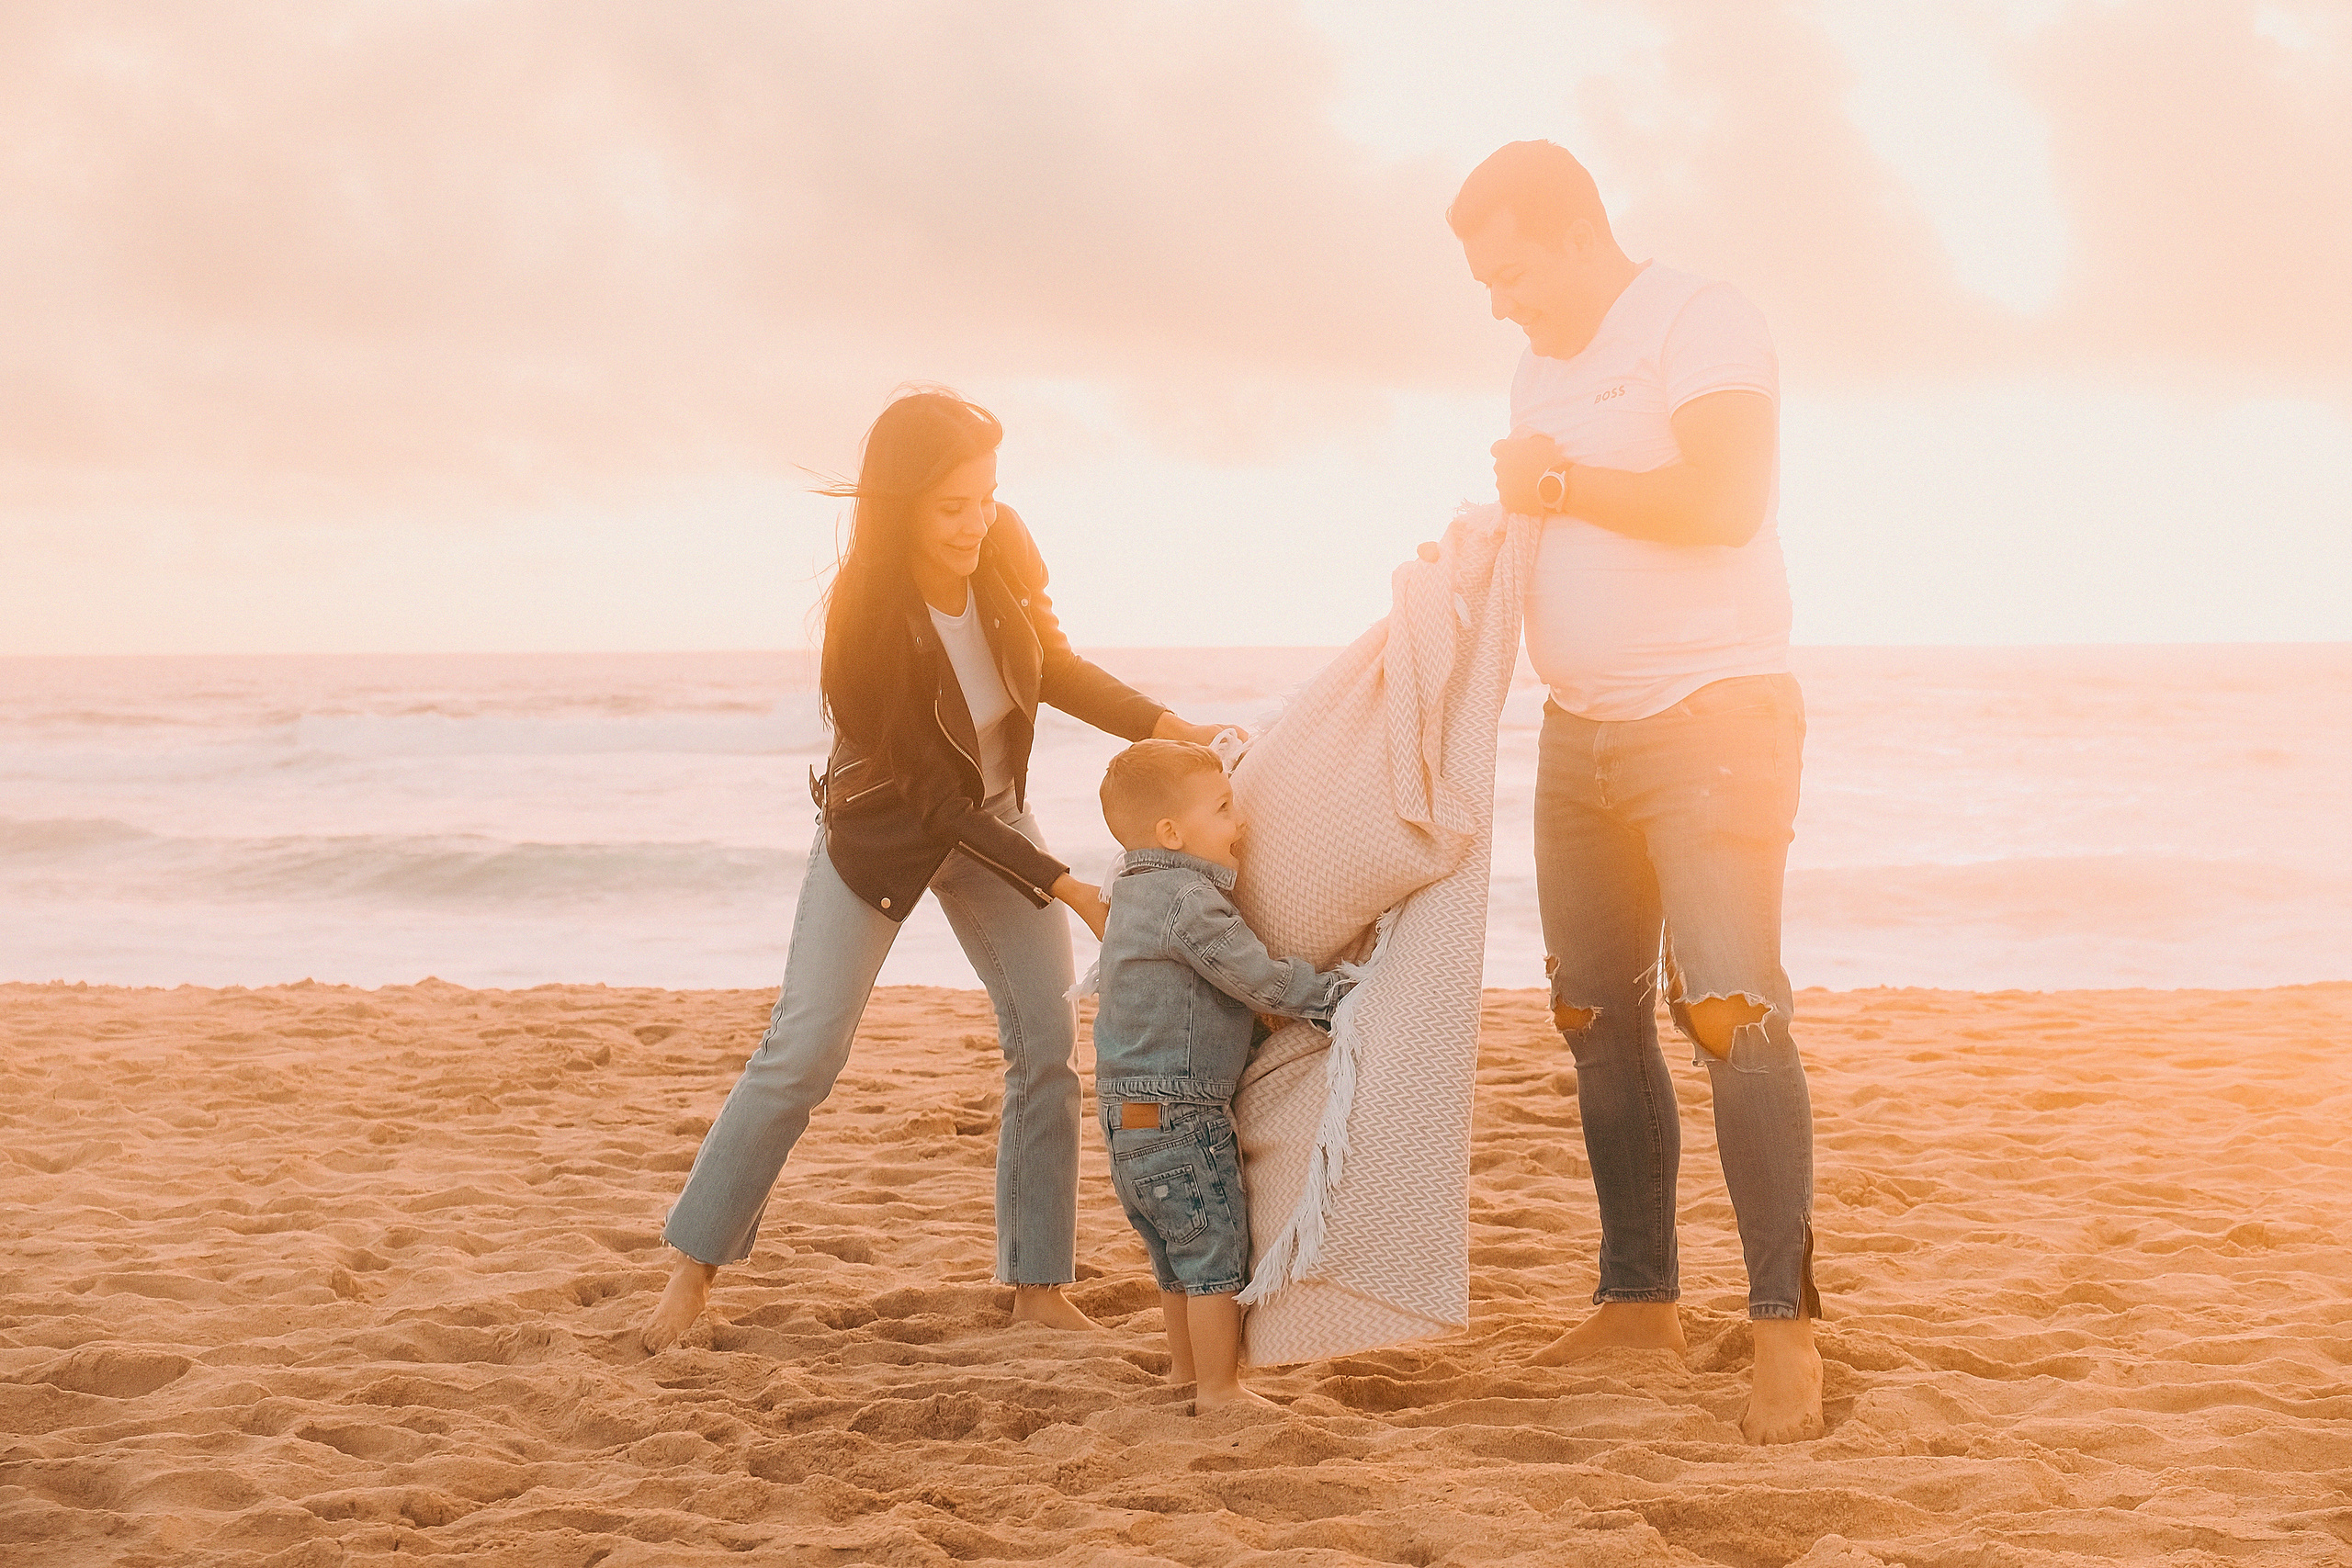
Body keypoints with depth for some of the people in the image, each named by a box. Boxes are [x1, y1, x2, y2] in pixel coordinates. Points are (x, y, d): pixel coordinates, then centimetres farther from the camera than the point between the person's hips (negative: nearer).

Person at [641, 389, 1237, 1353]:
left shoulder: (1000, 557, -17)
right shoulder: (868, 620, -32)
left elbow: (1051, 669, 3)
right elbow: (932, 796, -27)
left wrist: (1171, 730, -8)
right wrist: (1069, 891, -29)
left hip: (993, 818, 5)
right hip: (884, 829, -5)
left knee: (1049, 1041, -2)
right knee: (803, 1050, -7)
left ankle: (1039, 1287, 7)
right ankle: (695, 1267, 8)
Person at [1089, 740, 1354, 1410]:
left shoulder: (1135, 889, 11)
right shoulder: (1190, 902, -20)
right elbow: (1264, 983, -20)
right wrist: (1340, 993, -9)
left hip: (1130, 1112, 10)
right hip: (1179, 1118, -10)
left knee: (1179, 1255, 22)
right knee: (1217, 1251, 0)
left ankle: (1186, 1369, 35)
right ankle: (1218, 1388, 6)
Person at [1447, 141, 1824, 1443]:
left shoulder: (1701, 322, -10)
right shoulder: (1542, 365, 15)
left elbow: (1723, 501, -25)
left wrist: (1558, 481, -16)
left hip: (1712, 715, -8)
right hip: (1580, 733, 8)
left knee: (1728, 1009, -16)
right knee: (1597, 1016, 8)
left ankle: (1784, 1327, -11)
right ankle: (1639, 1297, 18)